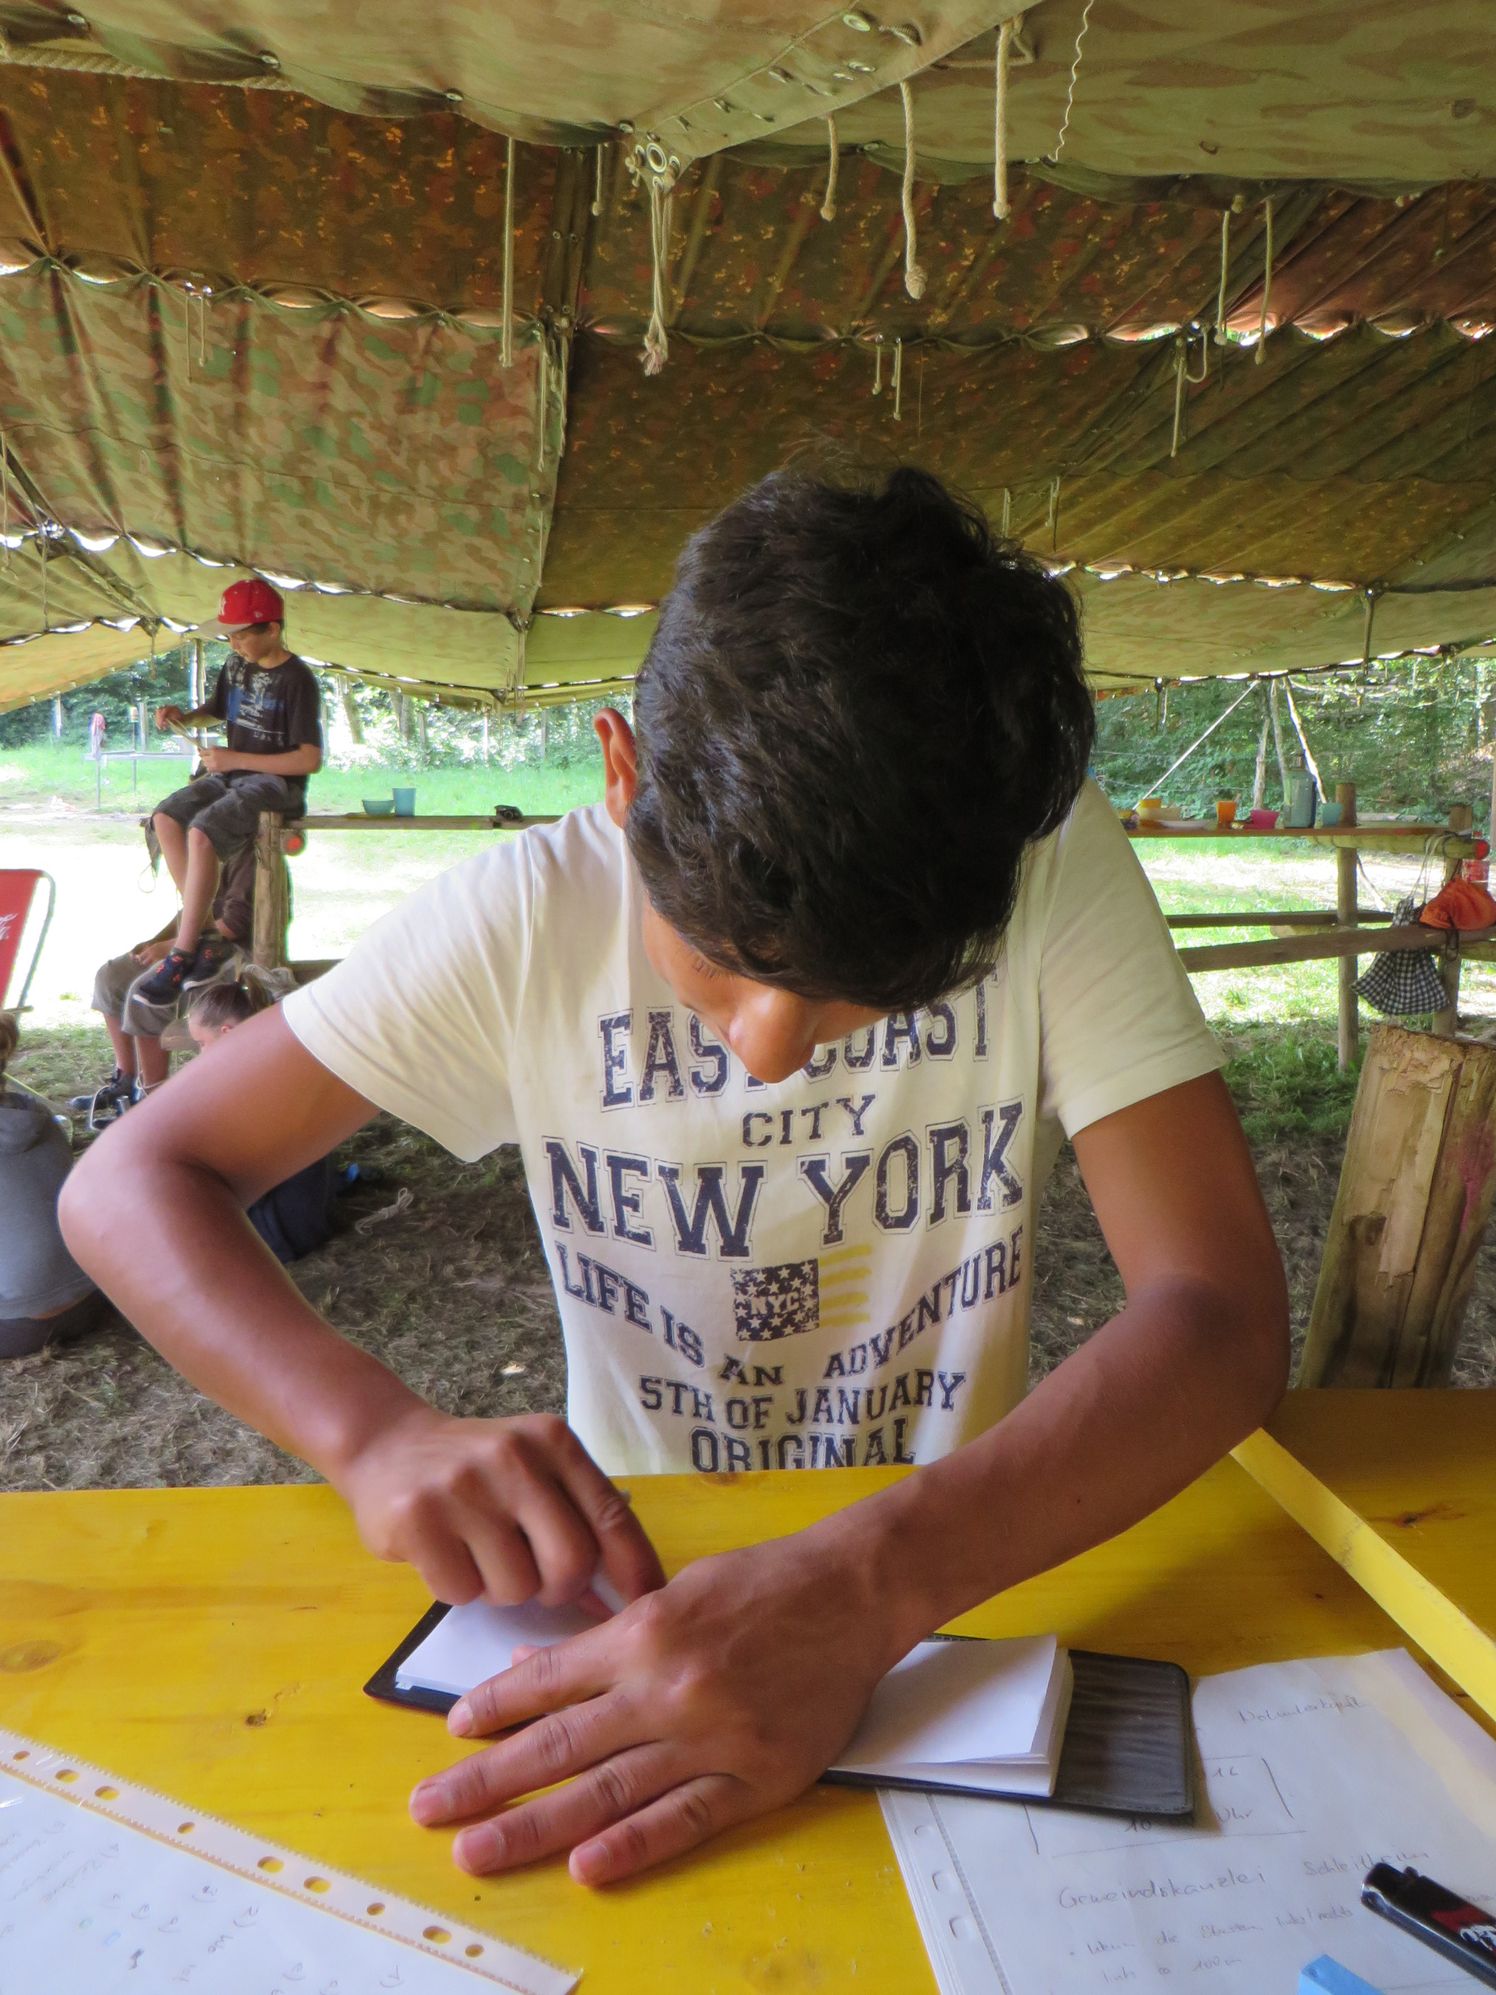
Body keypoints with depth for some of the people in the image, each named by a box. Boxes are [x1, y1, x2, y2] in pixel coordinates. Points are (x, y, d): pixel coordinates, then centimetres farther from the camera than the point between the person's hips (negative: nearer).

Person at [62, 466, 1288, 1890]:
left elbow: (1224, 1314, -21)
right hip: (637, 1585, 0)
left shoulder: (1055, 867, -17)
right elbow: (129, 1181, -11)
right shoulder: (525, 919, -15)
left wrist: (870, 1583, -36)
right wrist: (381, 1432, -28)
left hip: (970, 1566, 1)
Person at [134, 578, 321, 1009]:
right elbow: (216, 709, 30)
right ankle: (206, 922, -10)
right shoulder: (237, 666, 9)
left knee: (201, 833, -29)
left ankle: (182, 956, -25)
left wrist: (236, 759, -19)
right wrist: (183, 717, 6)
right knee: (166, 818, -14)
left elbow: (310, 760, -20)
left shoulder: (297, 680, -15)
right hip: (231, 775, 8)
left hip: (274, 782, -8)